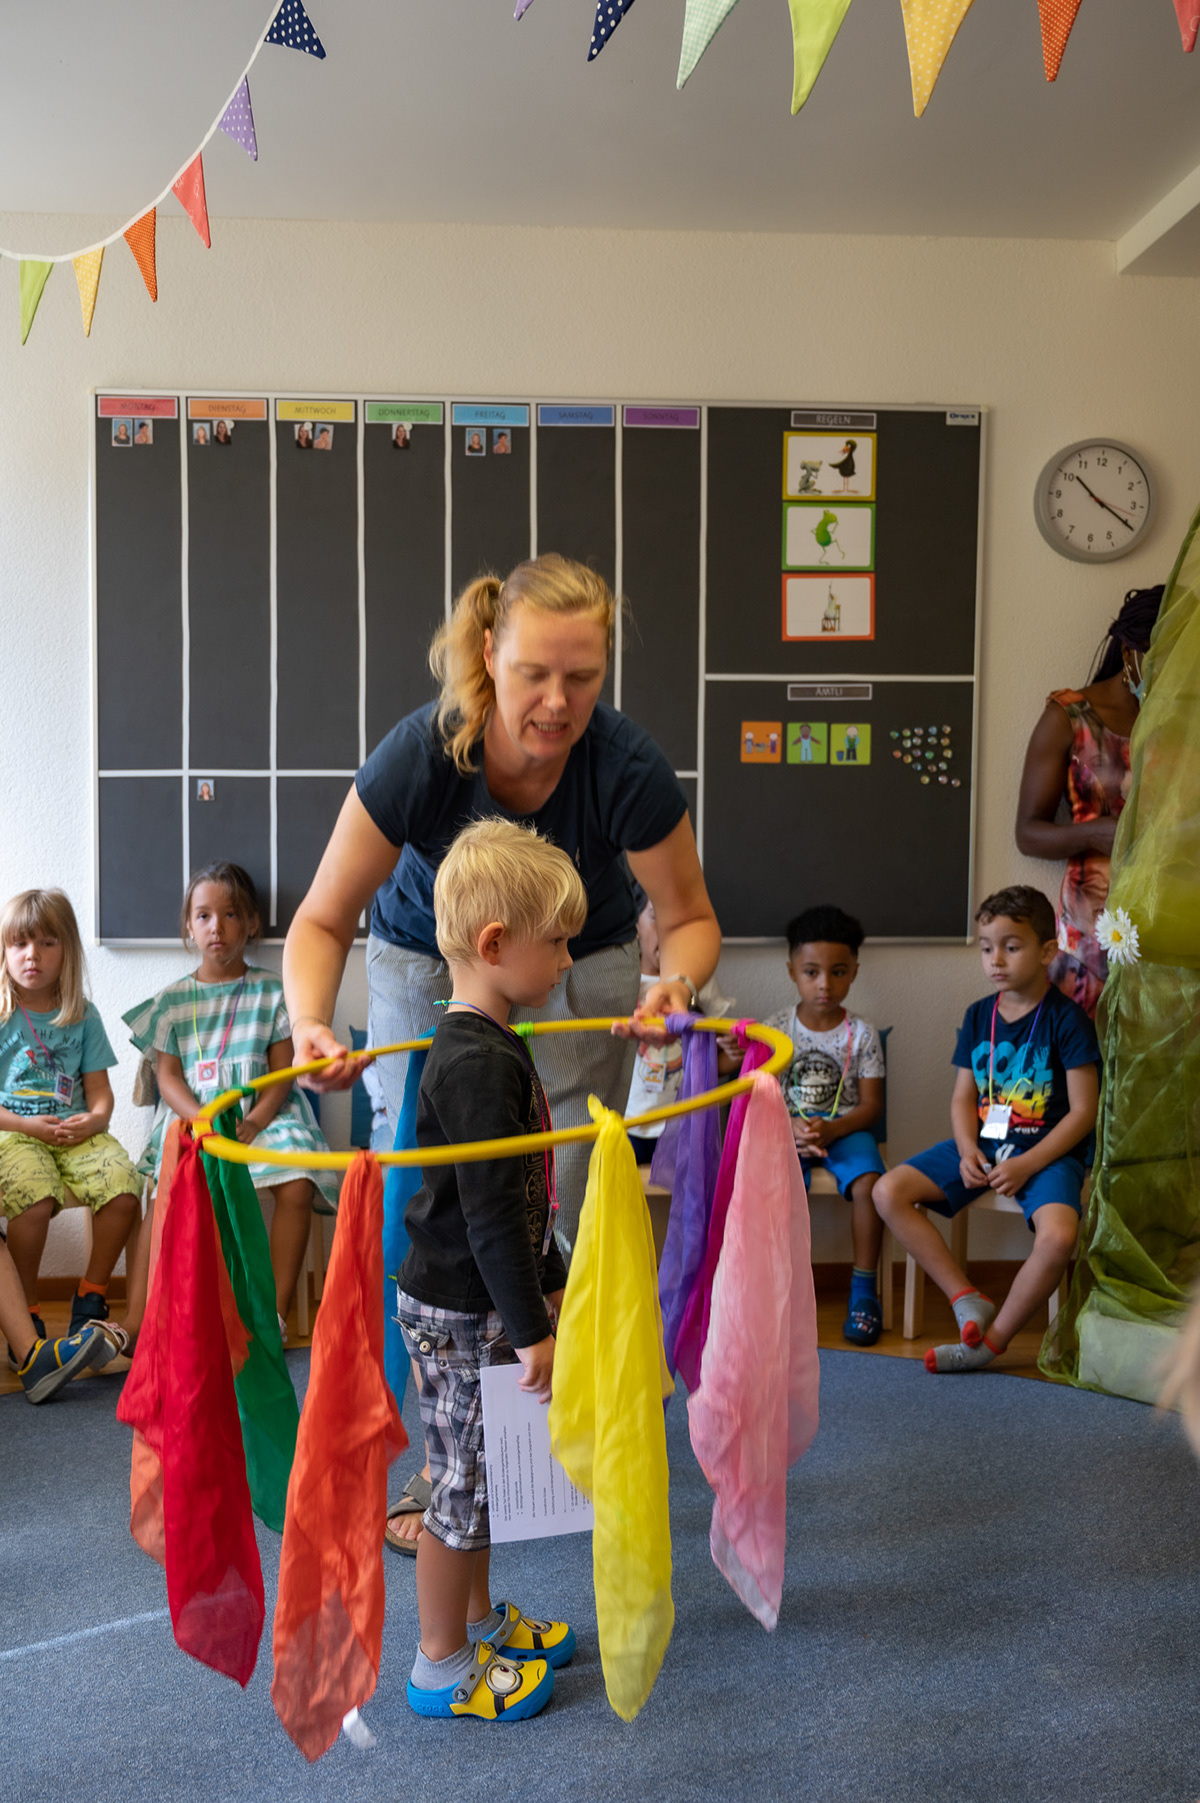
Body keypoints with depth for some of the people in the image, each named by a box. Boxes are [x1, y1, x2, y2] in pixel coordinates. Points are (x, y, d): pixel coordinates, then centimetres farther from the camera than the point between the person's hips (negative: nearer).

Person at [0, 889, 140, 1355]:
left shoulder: (83, 1016, 13)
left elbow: (100, 1090, 12)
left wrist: (94, 1119, -10)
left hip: (76, 1132, 3)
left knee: (123, 1186, -25)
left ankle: (90, 1303, -4)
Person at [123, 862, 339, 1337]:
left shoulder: (272, 991, 9)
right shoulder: (172, 1000, 12)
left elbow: (282, 1072, 3)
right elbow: (168, 1077, 5)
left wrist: (253, 1122, -14)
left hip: (262, 1116, 0)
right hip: (191, 1117, 0)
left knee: (297, 1186, -27)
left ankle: (276, 1311, -17)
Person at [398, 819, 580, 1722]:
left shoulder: (493, 1047, 8)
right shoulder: (476, 1065, -25)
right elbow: (490, 1213, -26)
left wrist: (551, 1284, 23)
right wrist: (533, 1328, -21)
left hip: (484, 1304, 10)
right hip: (457, 1314, -10)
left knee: (478, 1476, 22)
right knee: (461, 1483, 5)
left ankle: (478, 1620, 39)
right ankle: (442, 1667, 22)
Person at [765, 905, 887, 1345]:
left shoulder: (861, 1034, 0)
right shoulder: (775, 1029, 1)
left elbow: (871, 1104, -1)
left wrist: (832, 1129, -19)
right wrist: (791, 1130, -19)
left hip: (845, 1128, 0)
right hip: (787, 1130, 1)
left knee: (868, 1183, -30)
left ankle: (863, 1289, -13)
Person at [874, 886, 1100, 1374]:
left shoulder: (1066, 1019, -8)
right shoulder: (978, 1016, 7)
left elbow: (1083, 1111, -10)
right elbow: (962, 1098, 10)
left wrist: (1026, 1165, -18)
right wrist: (968, 1151, -10)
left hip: (1047, 1150, -5)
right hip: (983, 1144, 5)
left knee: (1058, 1236, -34)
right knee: (888, 1192, -11)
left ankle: (993, 1340, -13)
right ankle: (967, 1299, -7)